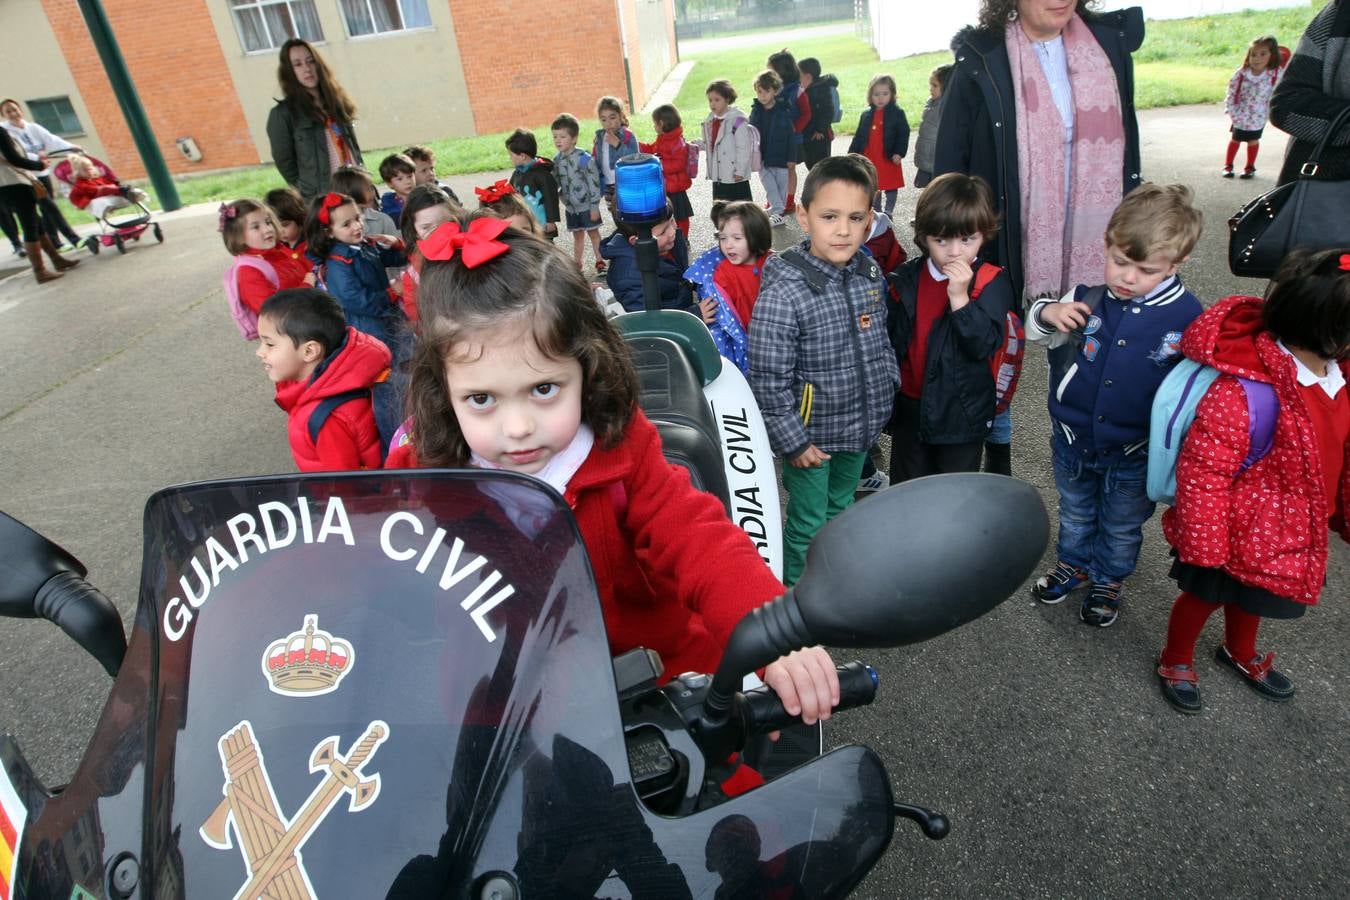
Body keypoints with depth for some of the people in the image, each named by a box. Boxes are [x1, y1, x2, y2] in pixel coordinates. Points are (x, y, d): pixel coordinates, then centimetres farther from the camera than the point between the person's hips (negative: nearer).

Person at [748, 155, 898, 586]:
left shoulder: (871, 272, -3)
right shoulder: (782, 292, -25)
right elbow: (768, 380, -22)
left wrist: (888, 392, 11)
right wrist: (793, 441, -18)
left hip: (861, 426, 7)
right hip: (812, 435, -6)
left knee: (840, 508, 26)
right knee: (808, 525, 10)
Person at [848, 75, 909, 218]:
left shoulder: (897, 113, -6)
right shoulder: (866, 115, 6)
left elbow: (903, 134, -8)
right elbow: (859, 136, 11)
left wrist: (899, 152, -19)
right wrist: (852, 154, 7)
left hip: (889, 159, -4)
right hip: (869, 159, 4)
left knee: (891, 186, 6)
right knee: (873, 187, 13)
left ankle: (888, 212, 16)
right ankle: (877, 211, 26)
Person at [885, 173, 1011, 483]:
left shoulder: (991, 283, -13)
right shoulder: (905, 280, -4)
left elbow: (984, 345, -23)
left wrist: (959, 296, -31)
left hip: (962, 412, -3)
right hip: (910, 408, 3)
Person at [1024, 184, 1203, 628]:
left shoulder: (1188, 319, -19)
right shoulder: (1087, 300, -16)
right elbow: (1036, 333, 0)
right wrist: (1046, 312, -23)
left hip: (1134, 455, -2)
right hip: (1071, 441, 2)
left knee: (1122, 526, 23)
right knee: (1075, 513, 27)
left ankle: (1109, 582, 48)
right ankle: (1074, 565, 52)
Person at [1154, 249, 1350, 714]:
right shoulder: (1244, 392, -36)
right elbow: (1202, 471, -30)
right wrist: (1203, 545, -23)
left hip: (1292, 529, 8)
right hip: (1239, 530, -7)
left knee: (1251, 593, 31)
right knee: (1206, 594, 17)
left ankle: (1240, 652, 58)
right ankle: (1175, 660, 44)